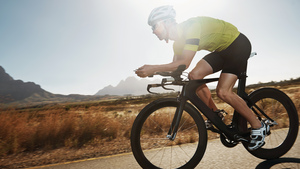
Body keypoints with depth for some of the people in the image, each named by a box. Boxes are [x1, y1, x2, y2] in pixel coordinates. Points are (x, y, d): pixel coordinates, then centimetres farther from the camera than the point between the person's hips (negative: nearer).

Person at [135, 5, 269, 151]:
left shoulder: (191, 27, -29)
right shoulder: (179, 41, -1)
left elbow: (185, 63, -38)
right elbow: (175, 67, 0)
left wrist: (153, 68, -39)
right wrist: (152, 71, -13)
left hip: (238, 44, -8)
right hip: (222, 50, 8)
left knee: (223, 92, -21)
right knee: (194, 76, -12)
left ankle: (258, 126, 0)